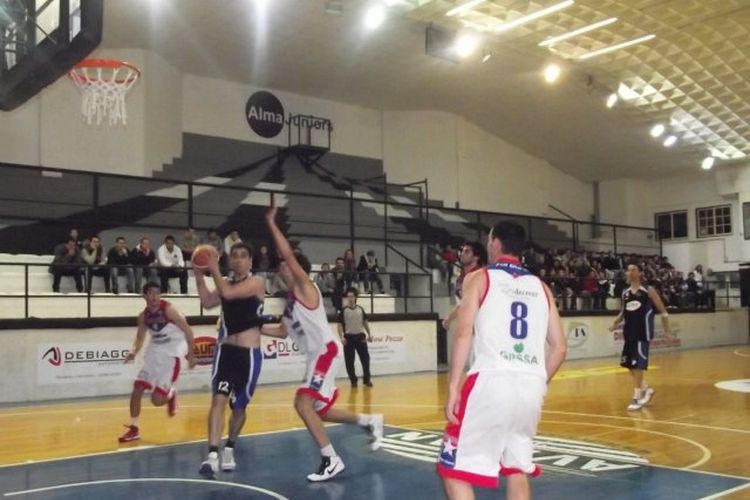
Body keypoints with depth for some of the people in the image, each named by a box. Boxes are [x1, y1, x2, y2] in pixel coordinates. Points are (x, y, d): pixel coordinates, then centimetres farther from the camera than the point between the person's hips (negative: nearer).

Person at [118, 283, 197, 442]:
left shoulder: (168, 310, -18)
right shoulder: (143, 316, 0)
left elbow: (188, 330, -13)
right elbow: (140, 337, 11)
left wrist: (191, 354, -12)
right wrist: (134, 351, -10)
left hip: (171, 354, -6)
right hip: (154, 352, 6)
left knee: (157, 399, -9)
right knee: (137, 389, -1)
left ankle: (171, 395, 27)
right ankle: (134, 429, 13)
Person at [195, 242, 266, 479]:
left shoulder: (256, 283, -8)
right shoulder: (226, 283, 11)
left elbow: (228, 293, -23)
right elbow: (207, 302, -3)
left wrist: (214, 269, -13)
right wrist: (199, 276, -10)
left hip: (249, 353, -3)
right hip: (226, 350, 3)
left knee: (239, 407, 10)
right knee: (218, 399, -15)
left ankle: (229, 448, 34)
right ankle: (212, 455, -19)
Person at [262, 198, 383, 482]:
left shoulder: (306, 288, -10)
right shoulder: (291, 298, 15)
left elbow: (289, 254, -24)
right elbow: (283, 331, 23)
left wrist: (271, 222, -21)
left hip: (327, 352, -10)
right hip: (317, 355, 10)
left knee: (303, 403, -19)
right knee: (321, 411, 17)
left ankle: (331, 460, -10)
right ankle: (371, 422, 37)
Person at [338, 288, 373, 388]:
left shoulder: (360, 309, 6)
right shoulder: (344, 310, -3)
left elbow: (365, 322, 15)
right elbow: (340, 325, -4)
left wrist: (369, 334, 9)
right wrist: (341, 337, -15)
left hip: (360, 336, 2)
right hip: (349, 337, -2)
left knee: (365, 358, 1)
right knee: (349, 361, 1)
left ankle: (367, 379, 13)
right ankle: (353, 381, 12)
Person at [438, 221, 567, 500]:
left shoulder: (479, 278, 5)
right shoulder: (541, 287, 18)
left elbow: (464, 334, -7)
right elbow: (560, 348, 15)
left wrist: (453, 388, -7)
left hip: (492, 381, -5)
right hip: (531, 385, 5)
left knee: (454, 469, 5)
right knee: (517, 468, 21)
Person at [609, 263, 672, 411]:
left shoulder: (649, 291, -6)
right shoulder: (625, 293, 10)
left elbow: (663, 311, -2)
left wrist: (666, 331, -4)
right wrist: (616, 323, 7)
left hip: (643, 333, -7)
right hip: (629, 333, 7)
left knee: (638, 365, -8)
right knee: (629, 364, 11)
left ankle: (636, 397, 0)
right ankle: (646, 389, 31)